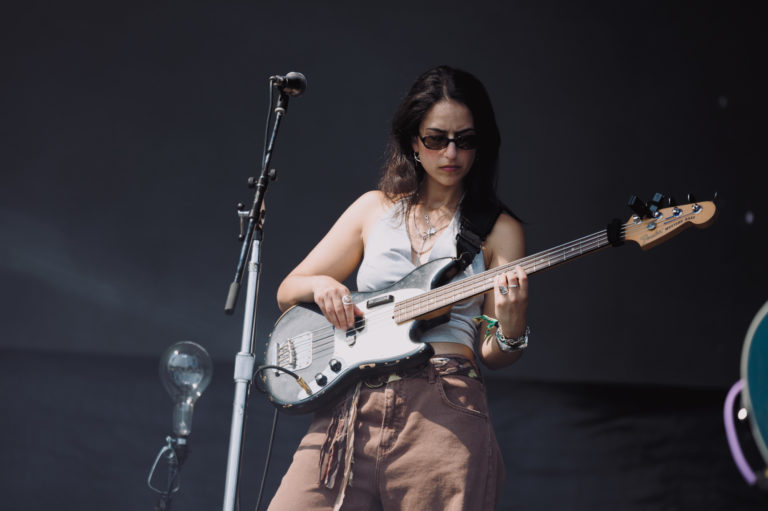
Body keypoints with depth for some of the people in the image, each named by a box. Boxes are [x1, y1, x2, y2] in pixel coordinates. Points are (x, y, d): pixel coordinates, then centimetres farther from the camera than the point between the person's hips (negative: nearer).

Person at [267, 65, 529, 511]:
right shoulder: (376, 209, 16)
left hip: (443, 410, -2)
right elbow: (288, 292, 21)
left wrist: (510, 326, -18)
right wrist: (320, 286, -1)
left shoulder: (499, 231, 10)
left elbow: (493, 354, 4)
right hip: (354, 399, 2)